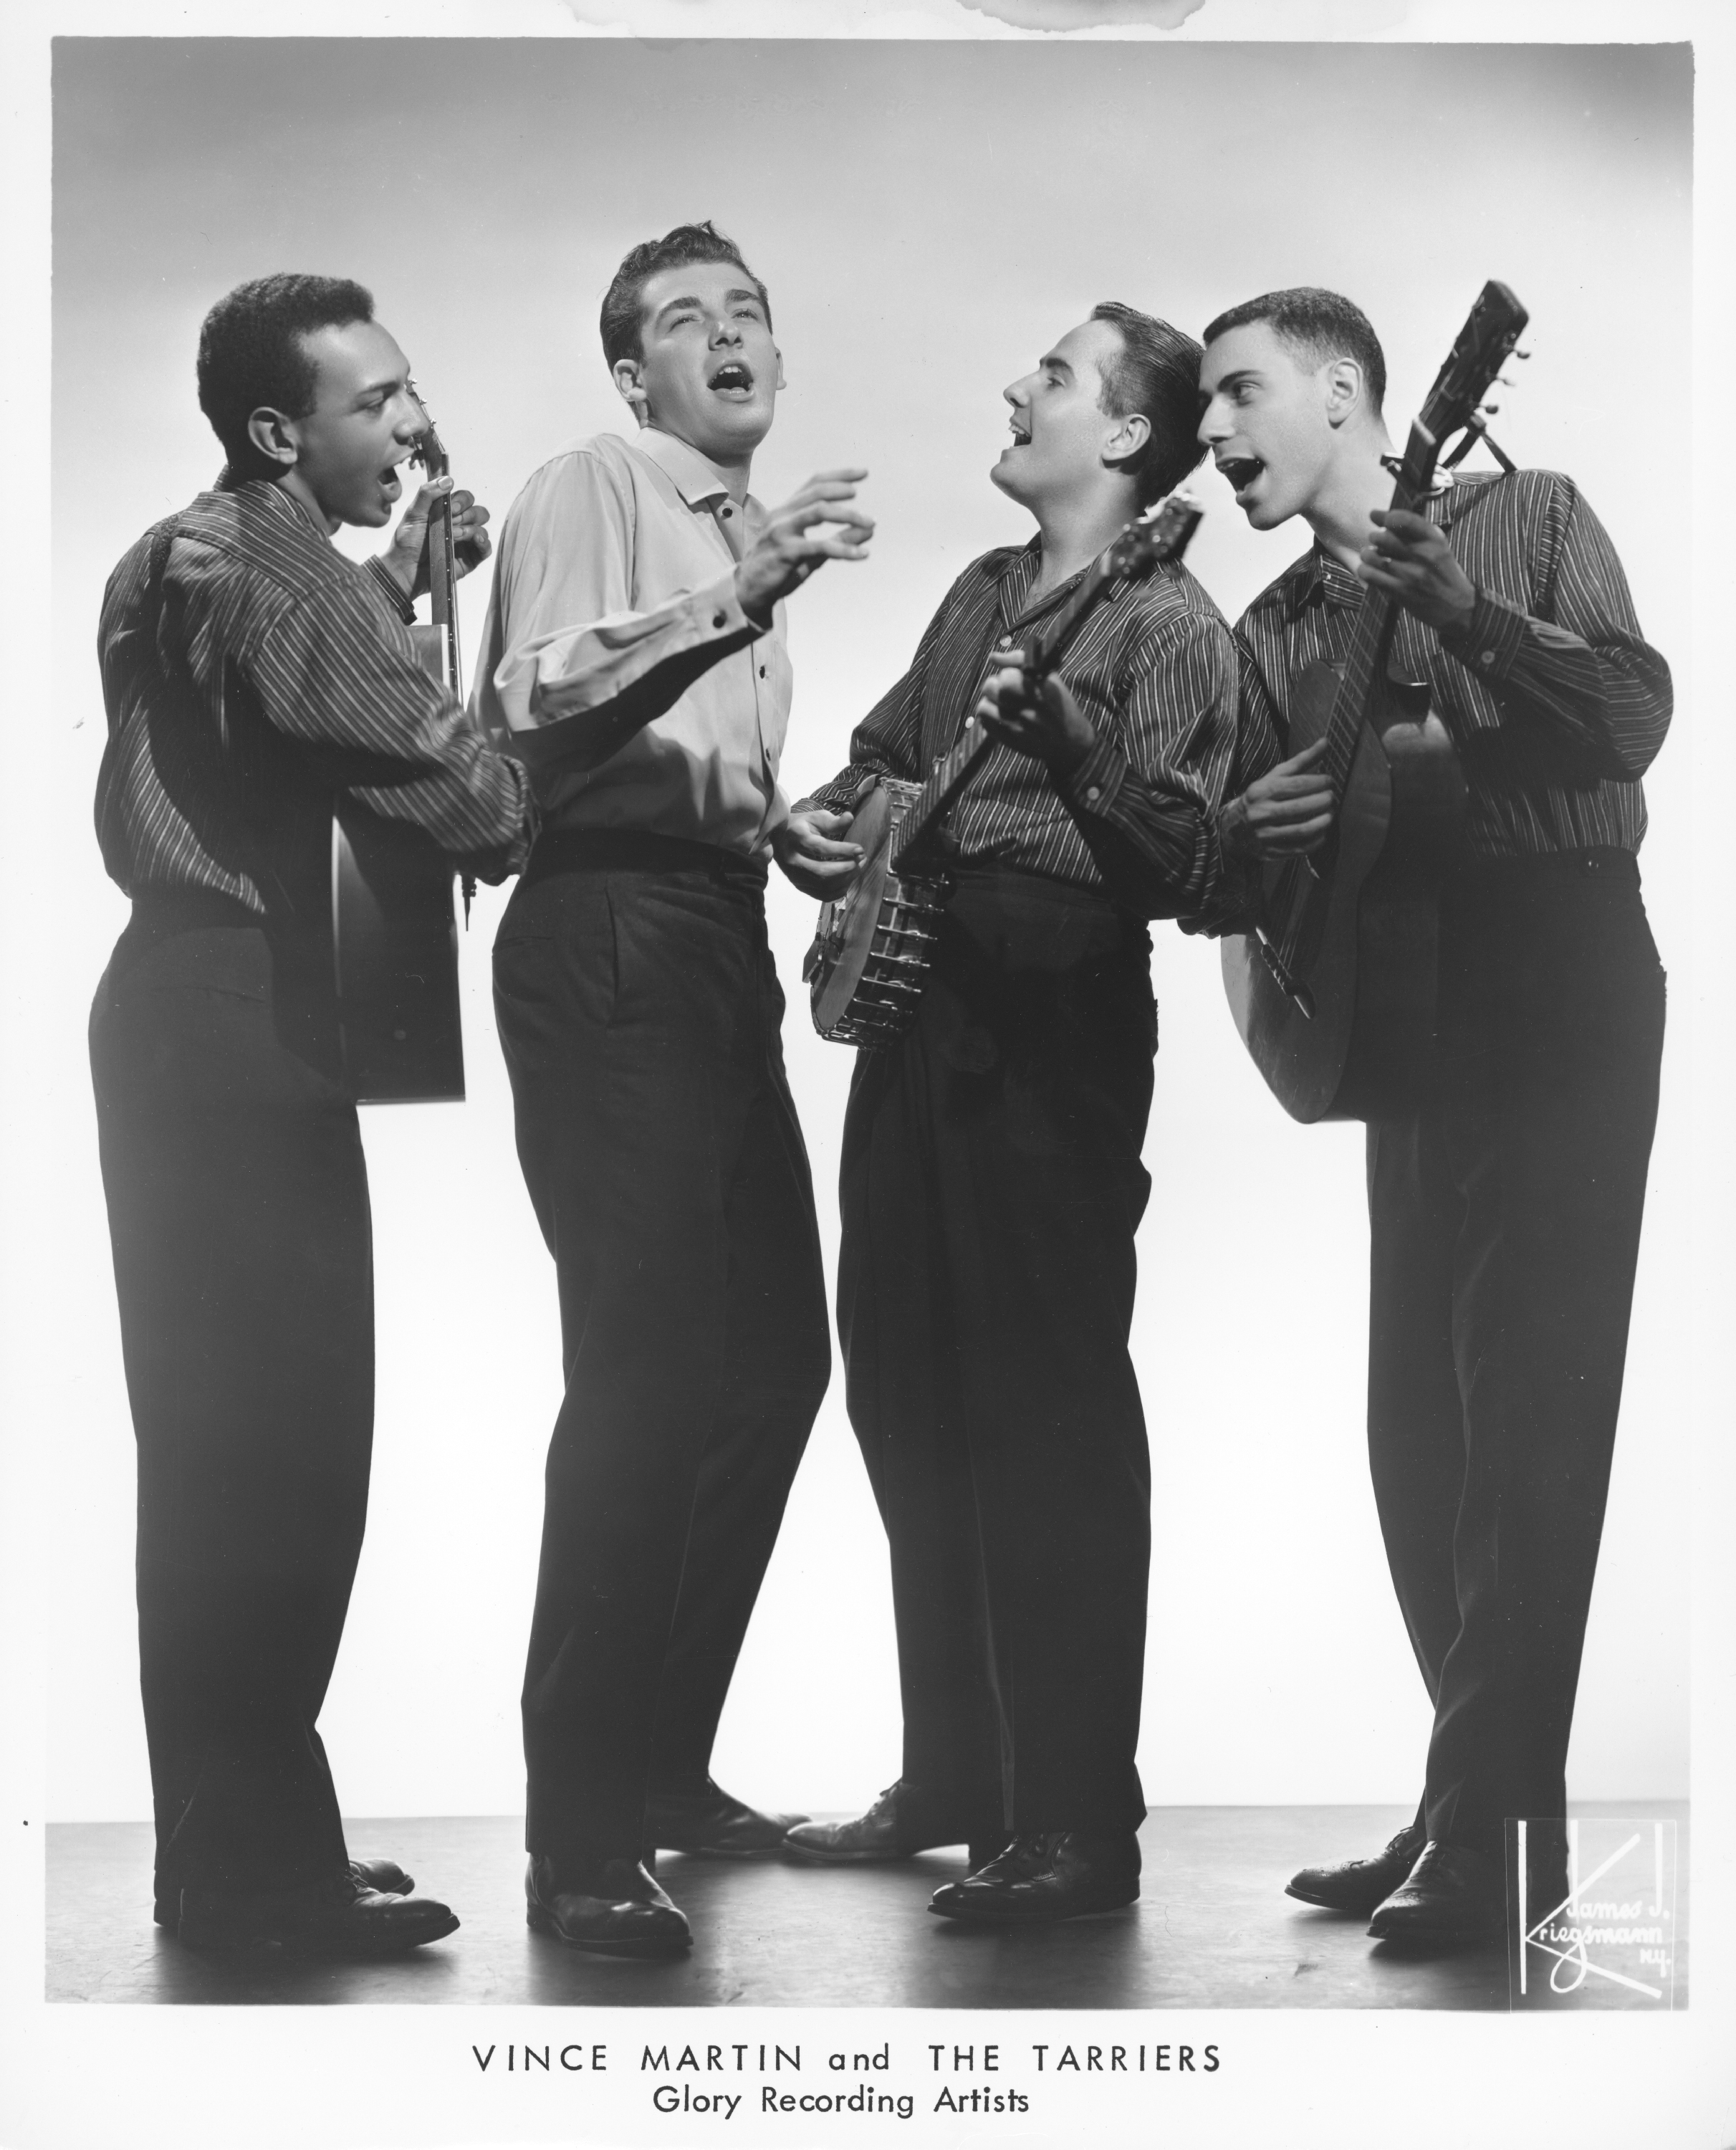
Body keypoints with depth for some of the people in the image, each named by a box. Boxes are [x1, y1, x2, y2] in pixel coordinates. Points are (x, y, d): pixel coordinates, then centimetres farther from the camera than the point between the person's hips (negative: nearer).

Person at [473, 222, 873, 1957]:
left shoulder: (745, 535, 24)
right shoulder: (588, 488, -2)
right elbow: (533, 699, -21)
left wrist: (800, 827, 15)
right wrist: (736, 598, -31)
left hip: (718, 937, 9)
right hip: (606, 935, -9)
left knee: (773, 1357, 10)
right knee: (644, 1372, -14)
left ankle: (663, 1764, 23)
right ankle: (580, 1842, -9)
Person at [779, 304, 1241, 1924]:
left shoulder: (1161, 624, -8)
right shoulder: (982, 592, 17)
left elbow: (1184, 868, -18)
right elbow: (881, 753, 28)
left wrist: (1063, 750, -32)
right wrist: (821, 825, 7)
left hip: (1053, 1043, -9)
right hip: (914, 1017, 9)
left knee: (1050, 1428, -7)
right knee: (909, 1408, 13)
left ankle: (1080, 1828, 1)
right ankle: (953, 1777, 26)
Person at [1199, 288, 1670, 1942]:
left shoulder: (1525, 519, 1)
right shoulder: (1272, 632, 15)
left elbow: (1632, 719, -13)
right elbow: (1239, 881, 10)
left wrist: (1462, 609, -24)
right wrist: (1246, 829, -12)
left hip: (1563, 982, -6)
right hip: (1411, 1010, 7)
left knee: (1524, 1412, -10)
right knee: (1418, 1422, 7)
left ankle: (1480, 1829, -7)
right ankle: (1486, 1789, 17)